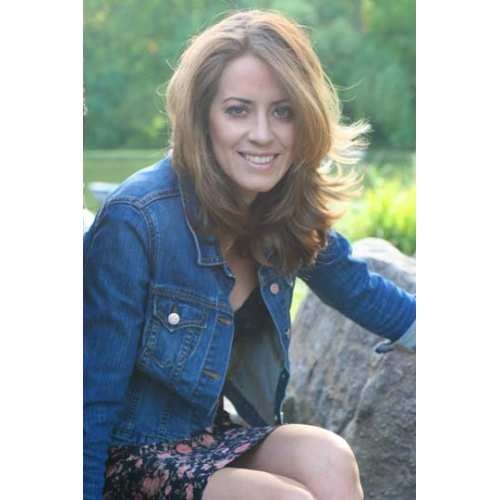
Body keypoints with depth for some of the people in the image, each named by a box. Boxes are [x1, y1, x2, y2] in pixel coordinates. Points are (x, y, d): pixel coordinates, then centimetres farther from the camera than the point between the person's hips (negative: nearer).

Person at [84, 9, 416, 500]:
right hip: (131, 454, -5)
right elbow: (94, 397, -18)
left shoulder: (289, 215, -5)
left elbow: (359, 289, 16)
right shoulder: (136, 221, -23)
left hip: (213, 433, 6)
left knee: (328, 459, -23)